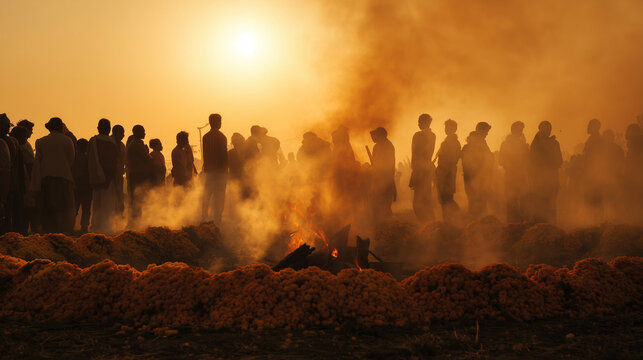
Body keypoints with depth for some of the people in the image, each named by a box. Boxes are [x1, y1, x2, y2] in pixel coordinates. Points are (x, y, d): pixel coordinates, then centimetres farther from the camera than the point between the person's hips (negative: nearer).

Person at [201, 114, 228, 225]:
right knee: (219, 195, -2)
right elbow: (224, 154, -11)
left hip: (209, 170, 5)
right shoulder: (221, 137, -11)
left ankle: (204, 217, 14)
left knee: (207, 194, 13)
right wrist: (226, 169, -5)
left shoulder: (205, 137, 6)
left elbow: (205, 155, 10)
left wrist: (205, 167, 16)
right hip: (220, 170, -5)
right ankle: (217, 219, -4)